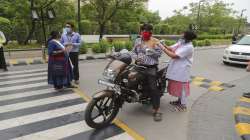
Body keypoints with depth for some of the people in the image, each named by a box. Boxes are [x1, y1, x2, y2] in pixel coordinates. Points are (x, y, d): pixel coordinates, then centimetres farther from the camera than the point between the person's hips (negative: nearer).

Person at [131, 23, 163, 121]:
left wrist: (150, 49, -18)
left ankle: (156, 110, -7)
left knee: (153, 87, -12)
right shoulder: (137, 41, 16)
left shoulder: (155, 41, 3)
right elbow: (133, 52, 14)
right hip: (139, 66, 6)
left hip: (151, 67, -5)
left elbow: (159, 53, -4)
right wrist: (136, 57, -7)